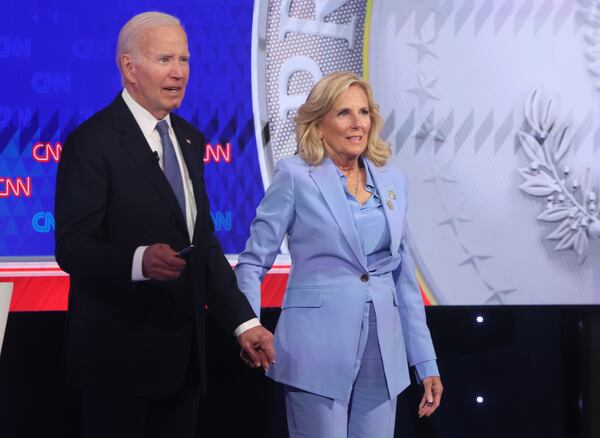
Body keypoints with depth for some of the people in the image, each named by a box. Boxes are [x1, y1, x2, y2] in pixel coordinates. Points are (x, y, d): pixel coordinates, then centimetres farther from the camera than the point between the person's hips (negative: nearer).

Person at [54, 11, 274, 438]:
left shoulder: (189, 139, 13)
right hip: (119, 355, -7)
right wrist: (138, 260, -37)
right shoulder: (91, 143, -12)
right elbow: (71, 247, -18)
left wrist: (243, 321, 6)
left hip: (183, 352, 7)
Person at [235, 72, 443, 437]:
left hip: (383, 353, 5)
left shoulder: (393, 181, 10)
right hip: (318, 350, -4)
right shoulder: (295, 176, -3)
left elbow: (404, 276, 13)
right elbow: (254, 261, -2)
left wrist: (426, 362, 11)